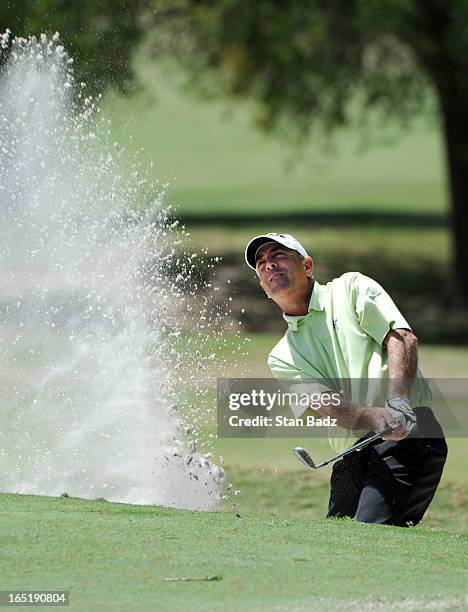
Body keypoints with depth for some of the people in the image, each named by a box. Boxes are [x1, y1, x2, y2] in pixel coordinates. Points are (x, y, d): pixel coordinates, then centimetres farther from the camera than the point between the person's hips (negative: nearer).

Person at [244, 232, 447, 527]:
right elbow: (326, 403, 1)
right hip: (350, 462, 5)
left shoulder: (352, 288, 12)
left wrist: (397, 402, -22)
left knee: (369, 534, -25)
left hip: (410, 434, -5)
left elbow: (403, 338, -4)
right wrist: (375, 418, -22)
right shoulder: (282, 357, 19)